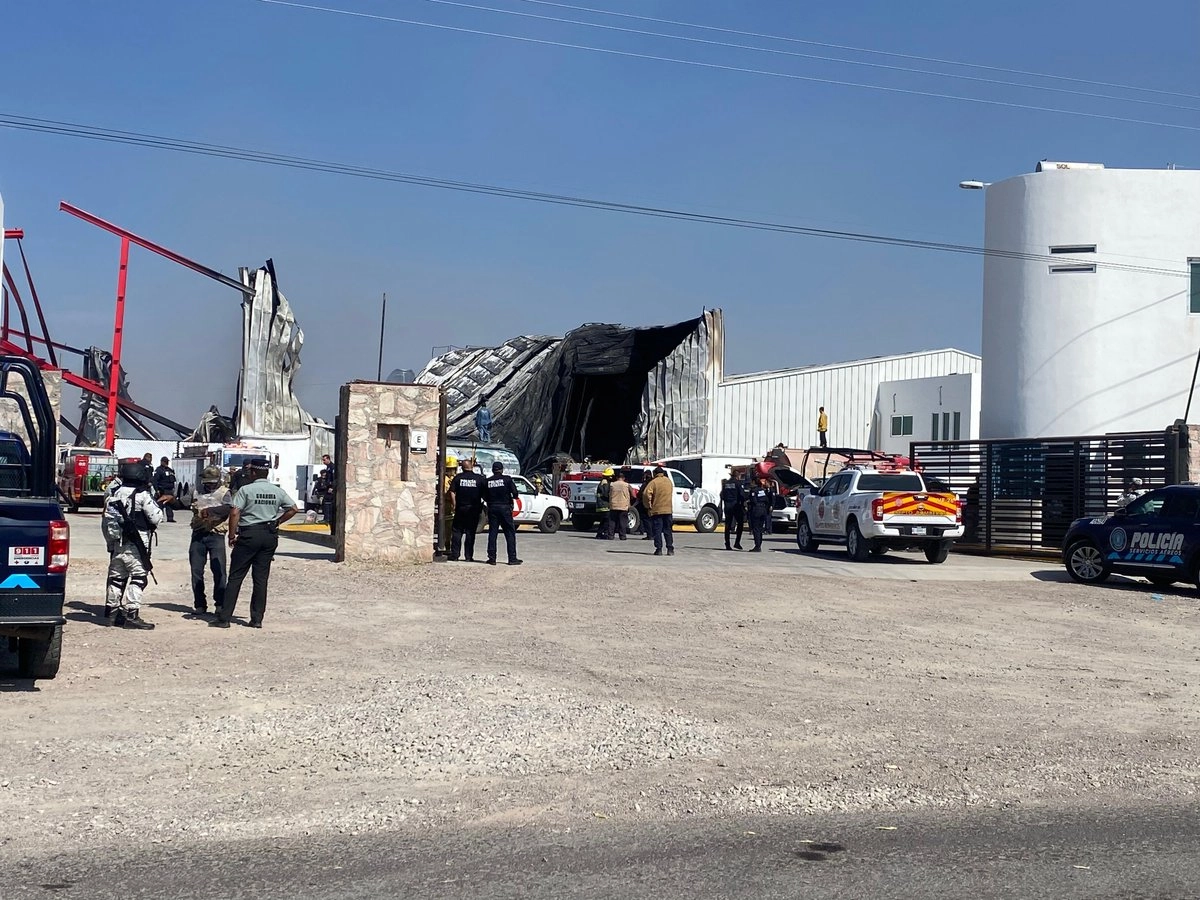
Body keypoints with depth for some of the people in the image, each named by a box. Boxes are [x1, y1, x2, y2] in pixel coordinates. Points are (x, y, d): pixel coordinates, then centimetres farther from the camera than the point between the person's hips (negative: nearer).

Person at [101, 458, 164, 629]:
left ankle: (112, 611, 23)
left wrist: (111, 542, 22)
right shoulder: (143, 495, -11)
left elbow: (106, 520, 14)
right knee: (138, 578, -5)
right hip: (136, 545, -7)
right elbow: (156, 518, -11)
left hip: (117, 544, 7)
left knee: (116, 578, 15)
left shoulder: (115, 494, 12)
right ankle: (131, 615, -8)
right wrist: (157, 506, 9)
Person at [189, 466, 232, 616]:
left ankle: (220, 604, -1)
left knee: (219, 570, -8)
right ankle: (200, 605, 13)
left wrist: (207, 511, -22)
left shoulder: (224, 493, 2)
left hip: (216, 535, -5)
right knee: (196, 571, 5)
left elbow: (228, 508, -16)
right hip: (198, 535, 5)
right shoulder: (198, 492, 18)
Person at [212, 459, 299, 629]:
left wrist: (232, 535, -6)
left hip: (249, 534, -4)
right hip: (270, 535, 4)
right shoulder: (278, 491, 5)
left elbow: (234, 513, -14)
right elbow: (293, 509, 7)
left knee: (235, 577, 1)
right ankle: (257, 619, 9)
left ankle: (224, 618, 1)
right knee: (261, 578, 9)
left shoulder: (246, 490, -7)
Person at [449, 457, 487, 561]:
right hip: (474, 509, 0)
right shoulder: (480, 478, -3)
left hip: (460, 508, 0)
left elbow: (452, 492, -5)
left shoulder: (458, 477, -1)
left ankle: (454, 555, 3)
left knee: (457, 532, 7)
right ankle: (468, 556, 4)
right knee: (470, 533, 5)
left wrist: (453, 504, 3)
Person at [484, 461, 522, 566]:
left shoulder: (488, 481, 3)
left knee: (492, 533, 7)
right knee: (510, 533, 2)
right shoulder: (506, 479, -5)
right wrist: (513, 497, 11)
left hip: (492, 509, 3)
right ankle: (512, 558, -1)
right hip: (505, 508, -3)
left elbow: (485, 496, 5)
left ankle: (492, 558, 4)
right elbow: (514, 492, -10)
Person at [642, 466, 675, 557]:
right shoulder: (669, 481, 9)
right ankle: (670, 549, 7)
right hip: (668, 510, 4)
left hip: (656, 510, -4)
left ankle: (659, 549, -3)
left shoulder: (654, 482, -9)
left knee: (657, 531, 1)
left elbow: (646, 493, -21)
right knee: (668, 531, 10)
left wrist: (648, 505, -10)